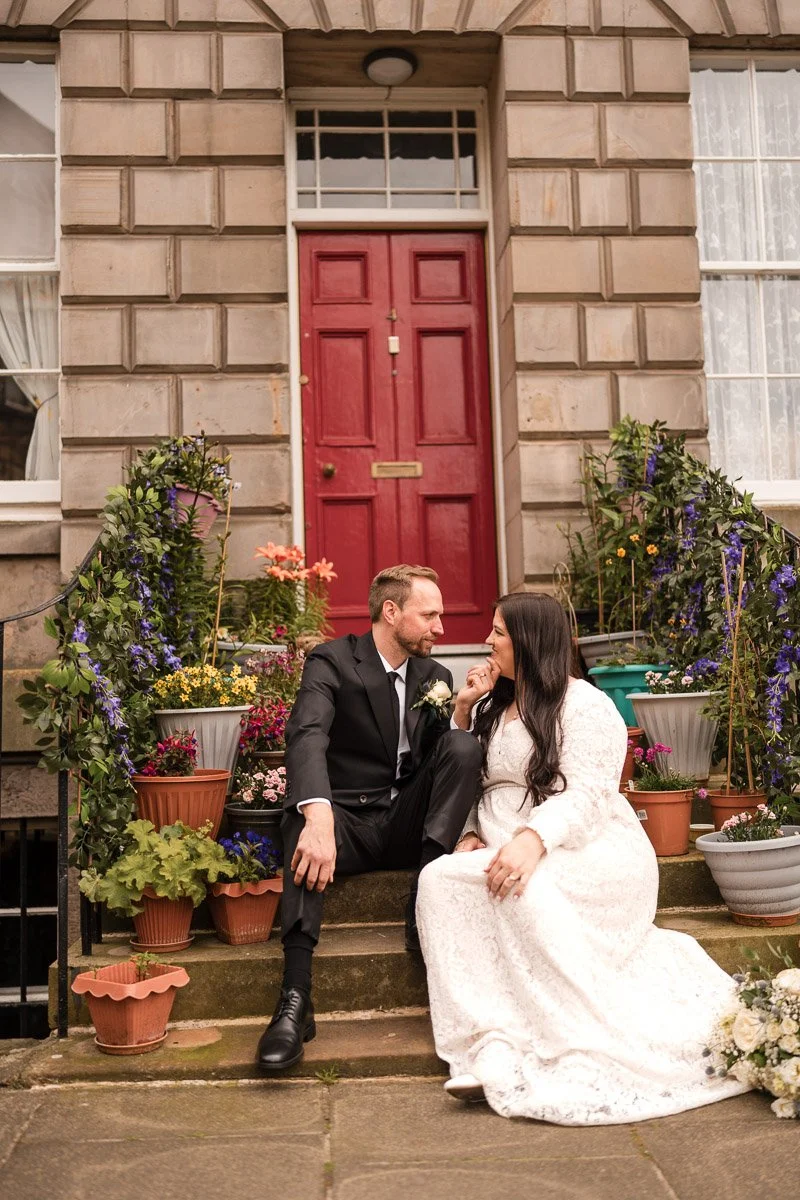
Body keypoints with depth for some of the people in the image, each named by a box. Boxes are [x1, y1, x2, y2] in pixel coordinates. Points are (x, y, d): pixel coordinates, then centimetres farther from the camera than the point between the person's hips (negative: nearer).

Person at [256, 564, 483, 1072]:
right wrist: (318, 818, -45)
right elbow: (307, 737, -27)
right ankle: (296, 998, -43)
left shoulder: (436, 677, 10)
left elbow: (453, 759, 6)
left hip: (410, 822, 4)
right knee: (309, 808, -37)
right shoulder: (332, 662, -7)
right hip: (348, 822, -3)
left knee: (465, 745, -20)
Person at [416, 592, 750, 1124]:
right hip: (506, 854, 6)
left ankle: (588, 1053, -33)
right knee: (440, 878, -25)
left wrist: (533, 840, -33)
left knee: (526, 891, -39)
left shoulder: (585, 705, -1)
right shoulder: (493, 706, 23)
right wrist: (463, 712, 10)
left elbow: (585, 794, -15)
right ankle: (492, 1045, -38)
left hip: (588, 852, -6)